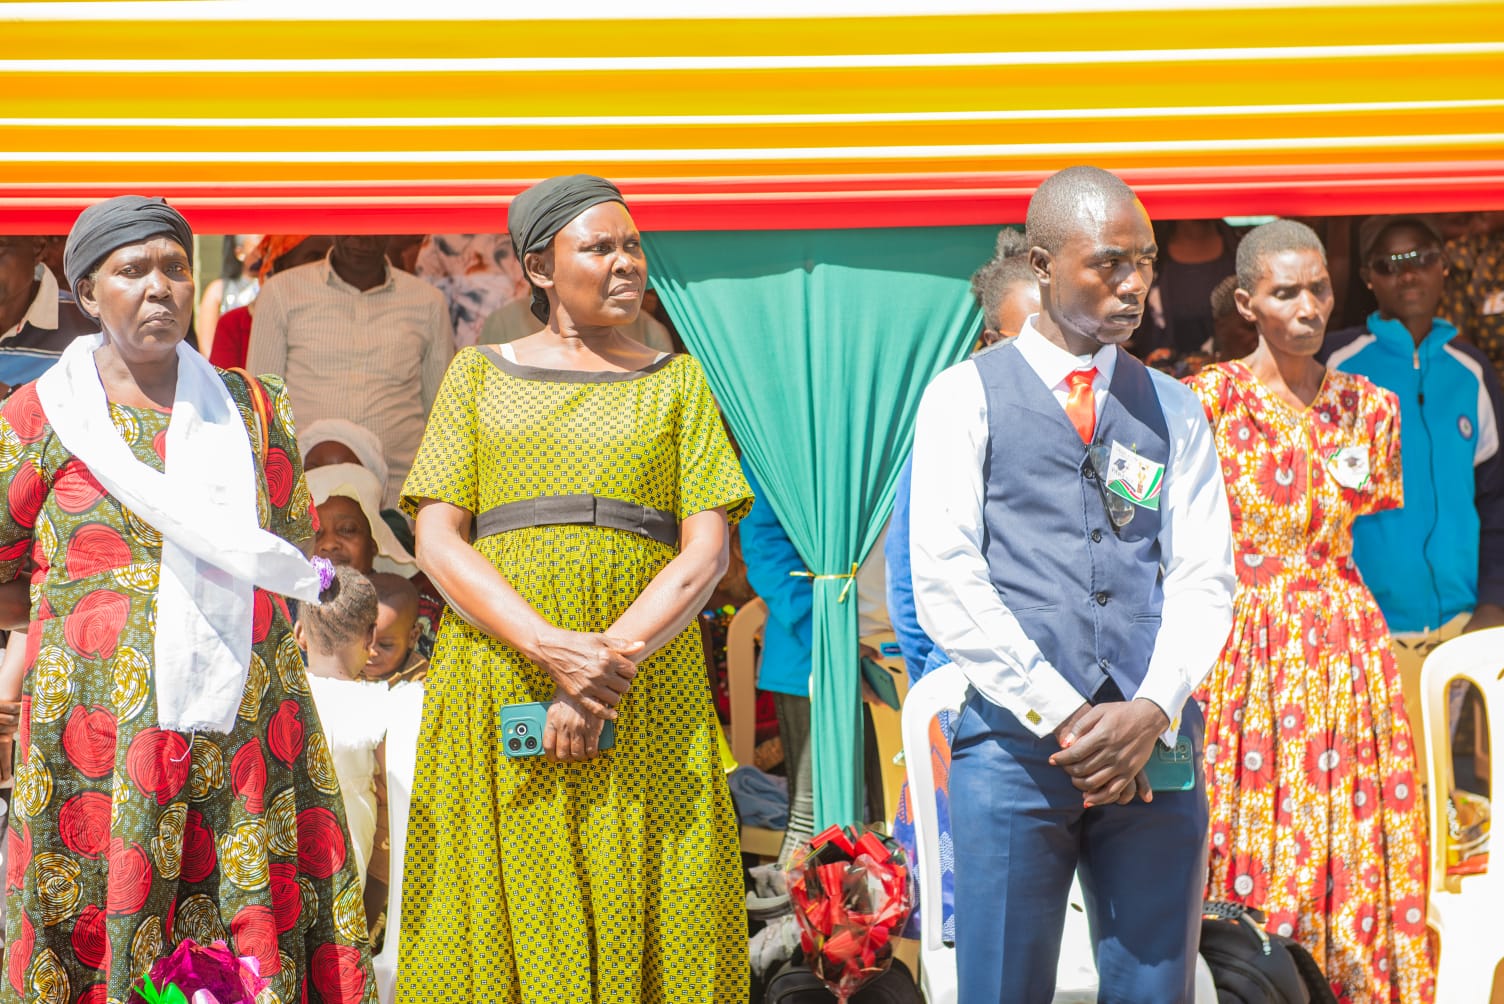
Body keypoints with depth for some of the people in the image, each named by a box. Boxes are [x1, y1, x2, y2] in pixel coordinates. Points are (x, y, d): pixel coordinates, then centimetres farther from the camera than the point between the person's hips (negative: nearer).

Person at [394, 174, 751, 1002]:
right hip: (497, 689, 0)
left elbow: (707, 553, 2)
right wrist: (552, 648, -14)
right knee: (501, 922, -2)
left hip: (647, 699, 0)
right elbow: (437, 542, 2)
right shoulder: (479, 375, 12)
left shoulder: (676, 383, 13)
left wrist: (611, 664, -14)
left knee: (649, 926, -4)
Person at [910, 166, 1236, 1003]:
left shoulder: (1174, 410, 14)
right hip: (1014, 743, -3)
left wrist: (1152, 710, -10)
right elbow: (945, 580, -4)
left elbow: (1204, 578, 7)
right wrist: (1061, 715, -11)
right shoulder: (966, 398, 4)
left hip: (1155, 745, 3)